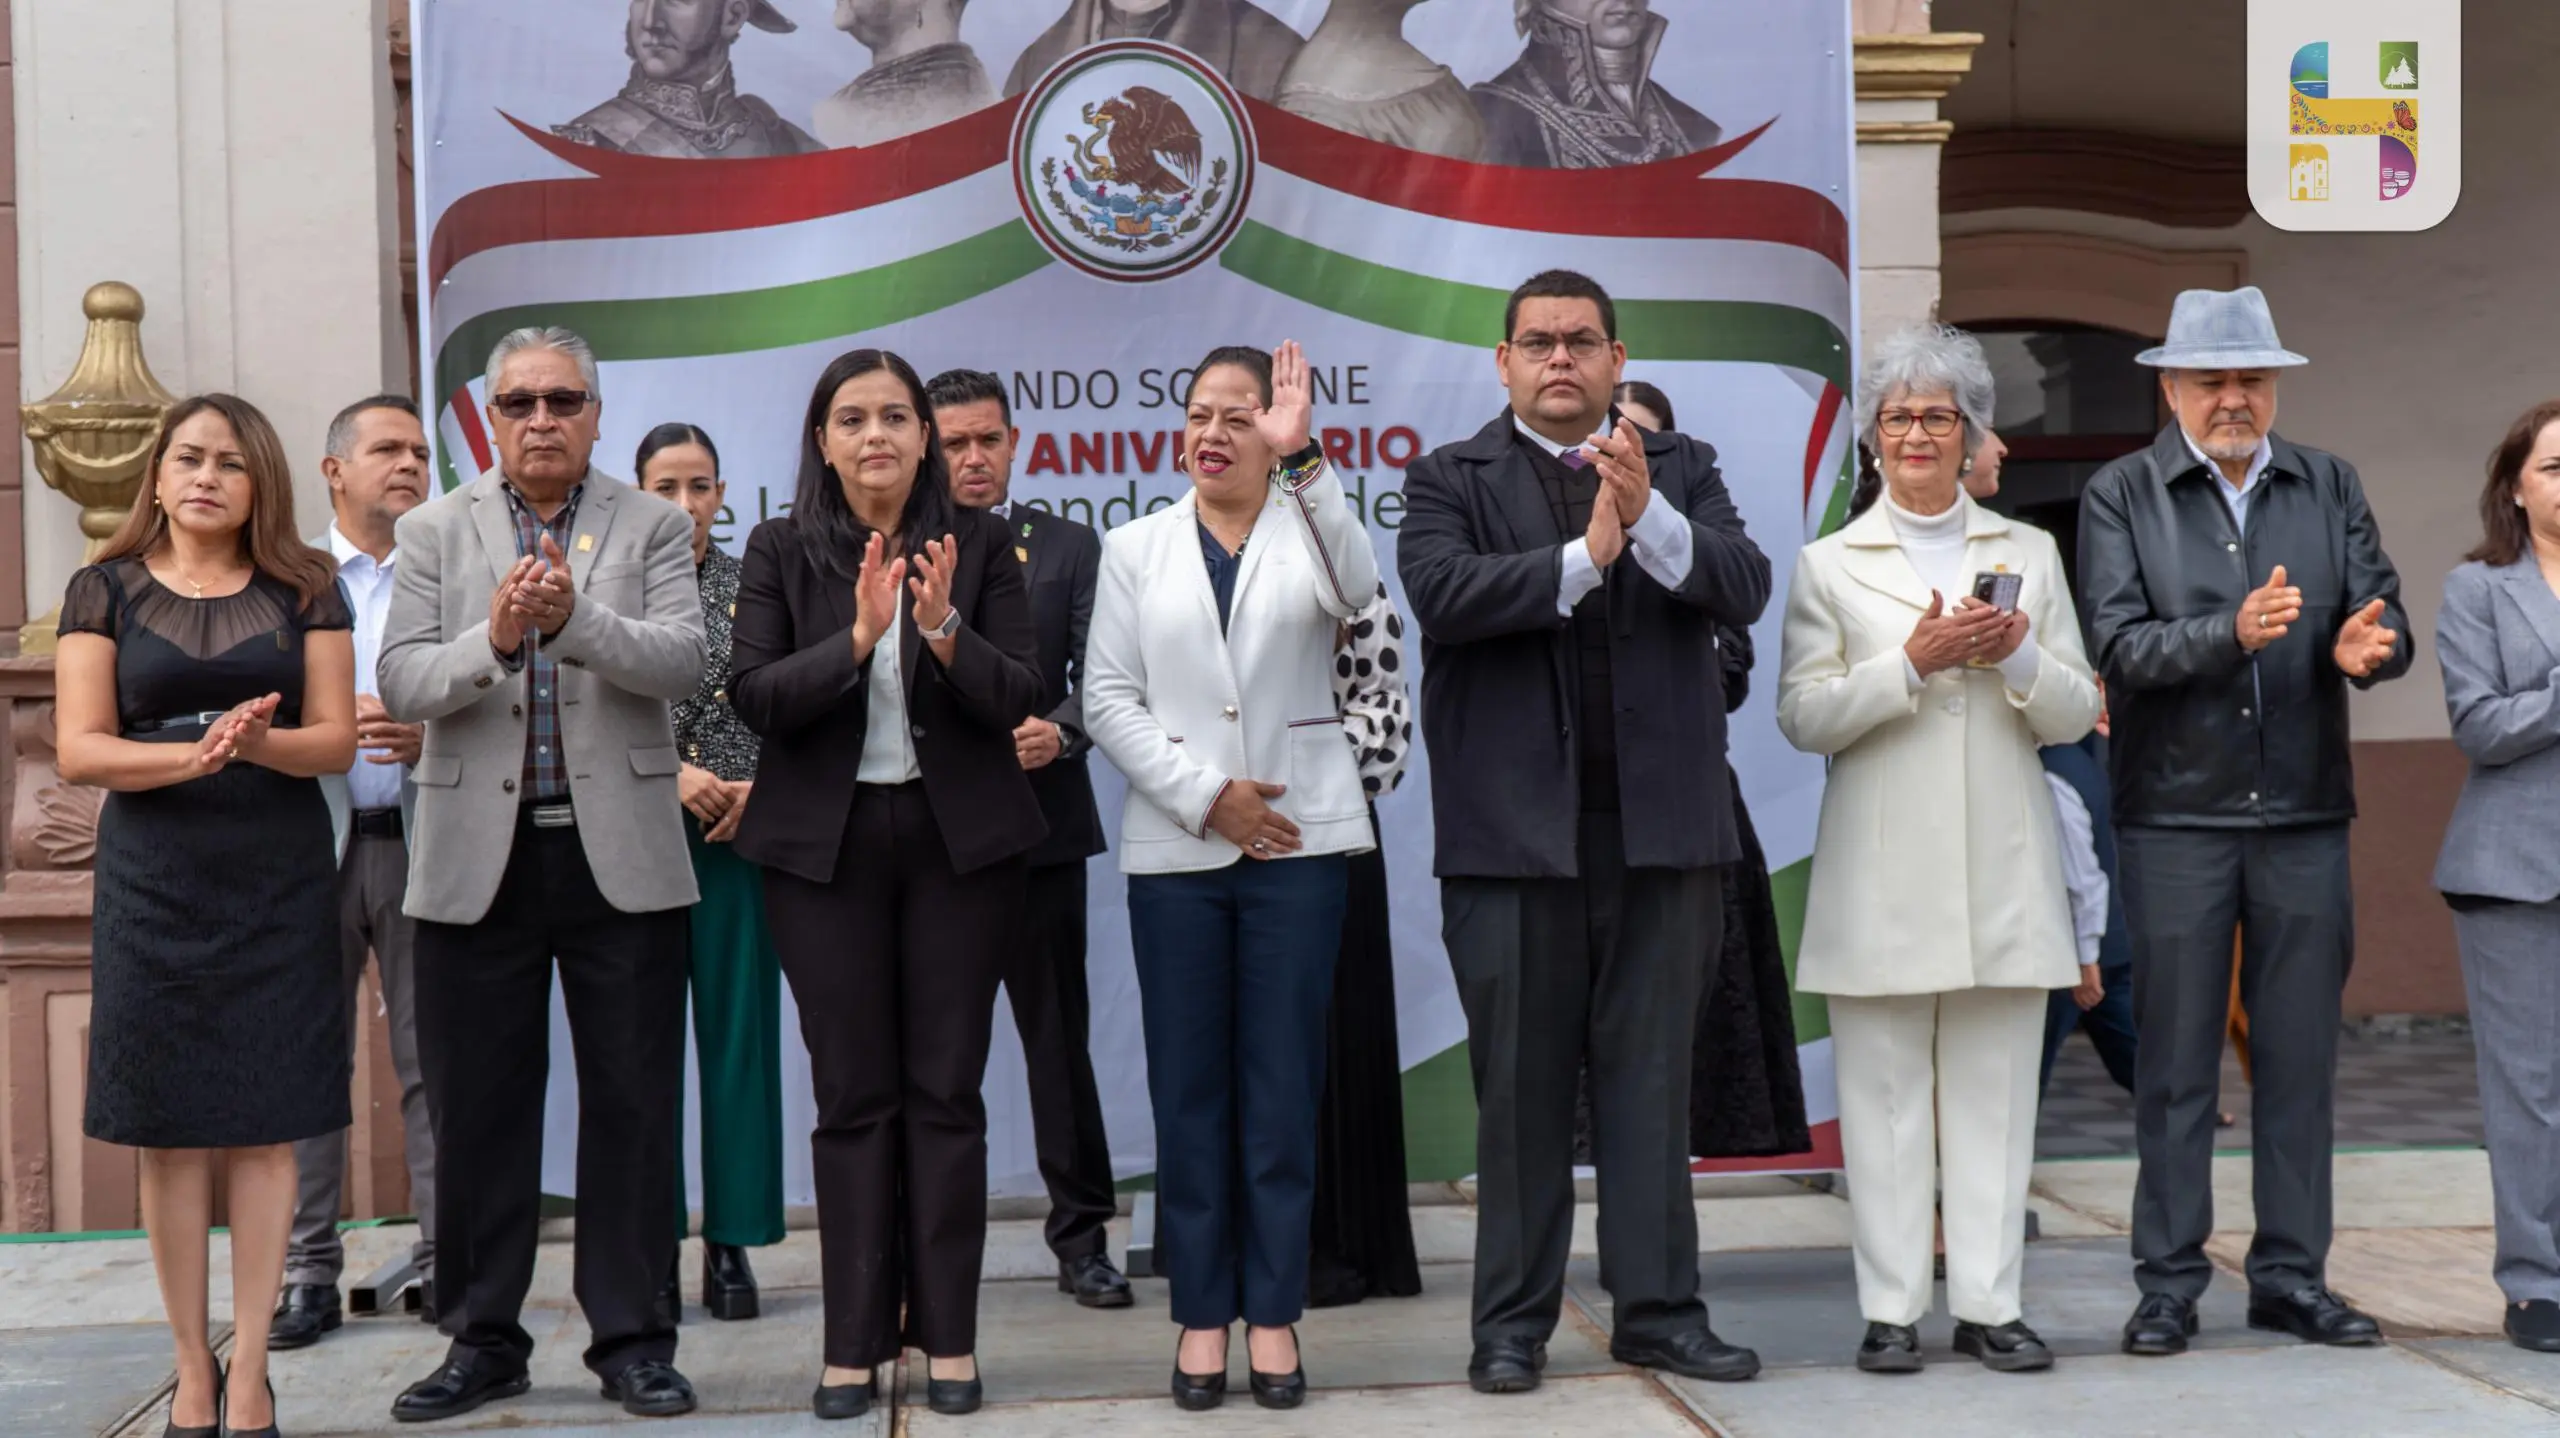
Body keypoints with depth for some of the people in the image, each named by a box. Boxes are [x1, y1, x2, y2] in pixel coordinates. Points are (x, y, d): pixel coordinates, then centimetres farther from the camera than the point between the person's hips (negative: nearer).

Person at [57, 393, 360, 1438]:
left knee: (265, 1127, 0)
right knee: (169, 1132, 2)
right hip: (153, 883, 0)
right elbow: (79, 749, -3)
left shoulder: (304, 591, 7)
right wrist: (193, 756, -20)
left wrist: (261, 744, -19)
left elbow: (336, 739, 2)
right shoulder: (106, 592, 5)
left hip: (280, 881, 0)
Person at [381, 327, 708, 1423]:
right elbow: (399, 683, -2)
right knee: (477, 1109, 7)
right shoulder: (435, 532, 7)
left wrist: (574, 615, -26)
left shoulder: (653, 525, 5)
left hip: (621, 857, -1)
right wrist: (493, 639, -21)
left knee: (632, 1106, 4)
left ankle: (632, 1339, 14)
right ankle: (484, 1339, 20)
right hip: (478, 861, 1)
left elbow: (681, 659, -10)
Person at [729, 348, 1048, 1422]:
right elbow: (751, 695, -8)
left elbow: (1017, 698, -4)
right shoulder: (782, 551, 2)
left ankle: (949, 1338, 10)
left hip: (960, 840, 0)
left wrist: (944, 629, -22)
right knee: (852, 1098, 4)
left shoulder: (979, 546, 2)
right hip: (825, 846, 0)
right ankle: (854, 1345, 10)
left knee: (946, 1092, 3)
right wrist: (856, 638, -22)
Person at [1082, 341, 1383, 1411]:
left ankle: (1274, 1313, 9)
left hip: (1299, 840, -1)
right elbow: (1108, 700, 3)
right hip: (1175, 848, 1)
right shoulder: (1137, 548, 10)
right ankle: (1202, 1312, 11)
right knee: (1188, 1087, 3)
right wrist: (1207, 795, -8)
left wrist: (1302, 459, -27)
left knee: (1283, 1084, 2)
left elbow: (1355, 590, -18)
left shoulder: (1308, 528, 6)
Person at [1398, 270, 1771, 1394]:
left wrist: (1649, 517, -19)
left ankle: (1659, 1310, 16)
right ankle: (1513, 1322, 14)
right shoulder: (1450, 481, 5)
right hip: (1514, 829, -2)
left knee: (1651, 1080, 8)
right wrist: (1581, 558, -20)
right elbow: (1440, 592, -13)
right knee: (1520, 1085, 5)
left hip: (1662, 825, 2)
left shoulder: (1682, 470, 12)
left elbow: (1744, 588, -4)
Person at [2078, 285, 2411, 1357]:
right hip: (2176, 816, -3)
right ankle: (2169, 1283, 11)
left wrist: (2366, 647, -21)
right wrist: (2234, 633, -26)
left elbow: (2386, 617, 2)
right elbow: (2122, 645, -11)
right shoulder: (2121, 497, 0)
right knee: (2176, 1060, 3)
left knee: (2301, 1056, 8)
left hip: (2306, 815, 3)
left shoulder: (2330, 487, 10)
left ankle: (2292, 1277, 18)